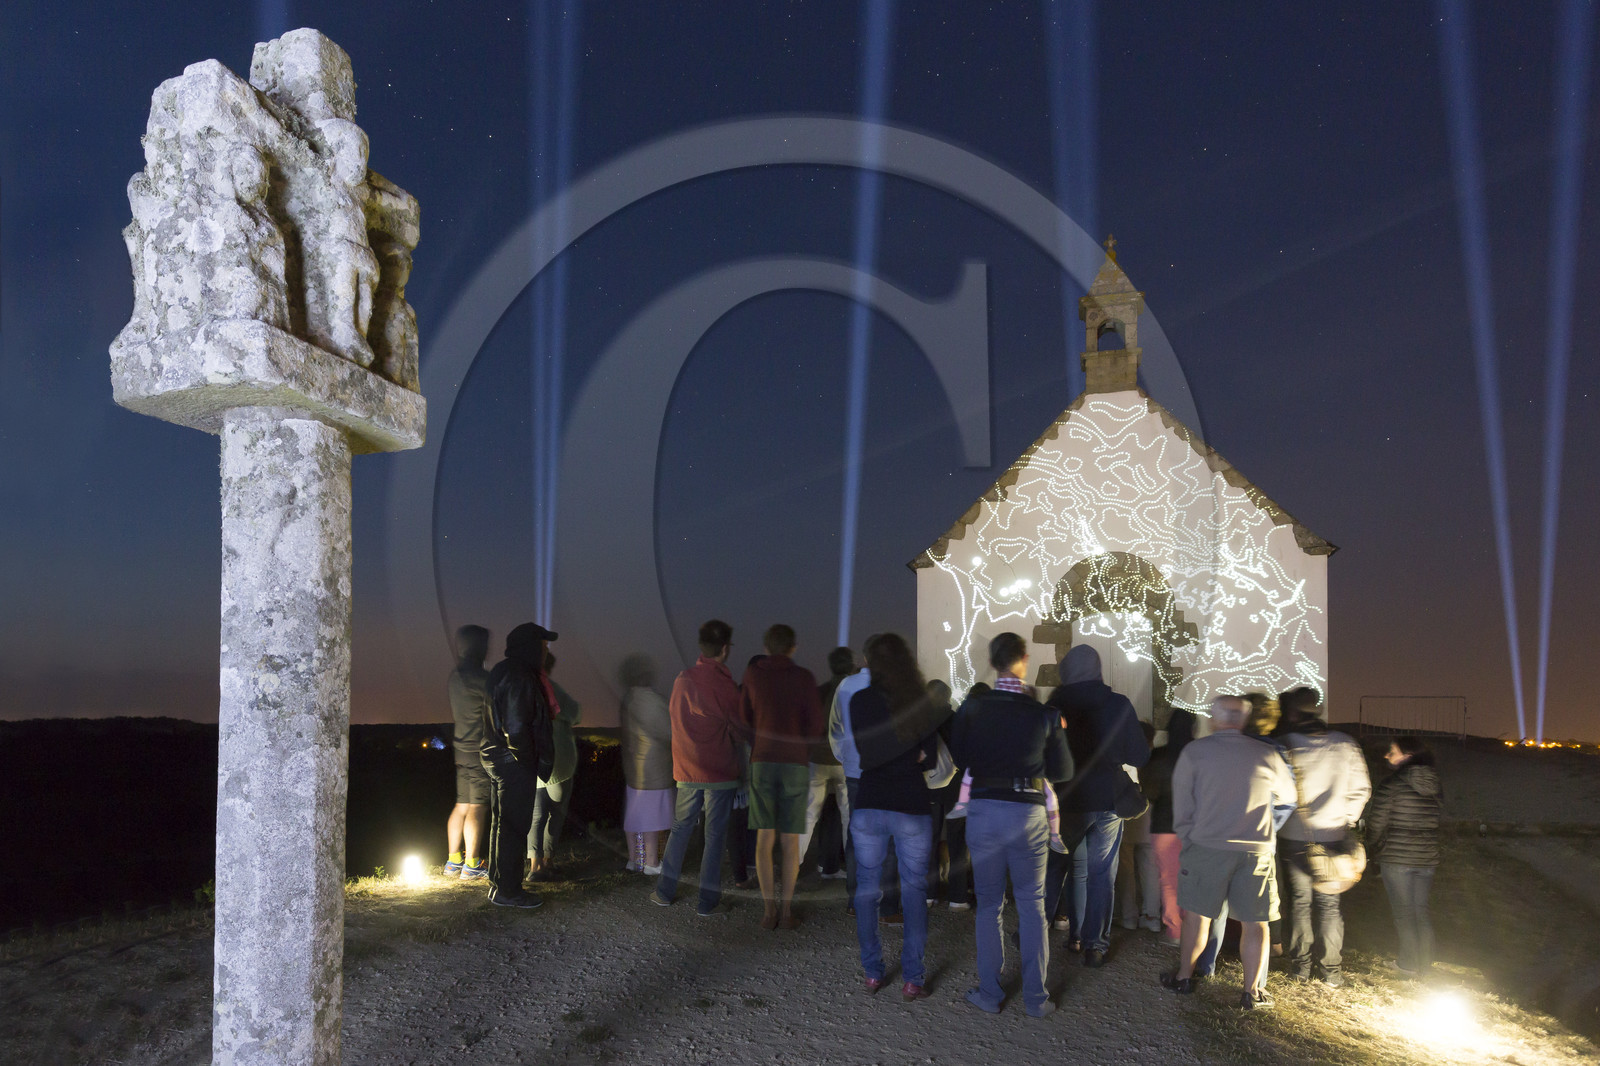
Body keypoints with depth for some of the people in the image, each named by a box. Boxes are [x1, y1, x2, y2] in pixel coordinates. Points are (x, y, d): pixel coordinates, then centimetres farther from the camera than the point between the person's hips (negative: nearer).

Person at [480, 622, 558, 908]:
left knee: (504, 824, 19)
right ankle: (507, 891, 8)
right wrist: (528, 760, -14)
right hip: (515, 766, -10)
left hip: (498, 759, 10)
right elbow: (515, 727, -25)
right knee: (514, 827, -1)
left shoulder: (503, 671, 12)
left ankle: (499, 884, 30)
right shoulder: (519, 677, -21)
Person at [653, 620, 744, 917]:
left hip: (687, 770, 5)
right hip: (720, 772, -4)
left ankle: (665, 892, 23)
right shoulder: (726, 688, -16)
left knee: (680, 829, 17)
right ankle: (708, 902, 10)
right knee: (715, 836, 5)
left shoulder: (682, 680, -2)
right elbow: (740, 730, -7)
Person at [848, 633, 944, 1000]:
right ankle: (912, 979, 10)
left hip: (868, 804, 1)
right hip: (912, 806, -1)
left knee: (867, 888, 13)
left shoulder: (860, 701, -3)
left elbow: (863, 754, 4)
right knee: (914, 890, 9)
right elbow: (929, 760, 1)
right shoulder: (924, 702, -4)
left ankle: (872, 972, 20)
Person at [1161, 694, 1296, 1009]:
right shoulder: (1266, 755, 1)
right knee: (1254, 923, 9)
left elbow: (1181, 803, 1)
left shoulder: (1194, 751, -4)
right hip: (1256, 850, 1)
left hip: (1206, 846, -1)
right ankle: (1252, 991, 13)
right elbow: (1289, 792, 19)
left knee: (1197, 915, 10)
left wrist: (1186, 836, 14)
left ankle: (1184, 977, 21)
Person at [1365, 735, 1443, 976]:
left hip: (1396, 857, -5)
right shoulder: (1434, 787, 3)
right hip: (1426, 858, 5)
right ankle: (1425, 962, 23)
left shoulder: (1392, 784, -15)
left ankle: (1409, 964, 13)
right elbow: (1435, 820, 10)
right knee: (1421, 909, 16)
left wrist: (1376, 853, 3)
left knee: (1404, 911, 6)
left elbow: (1376, 822, -12)